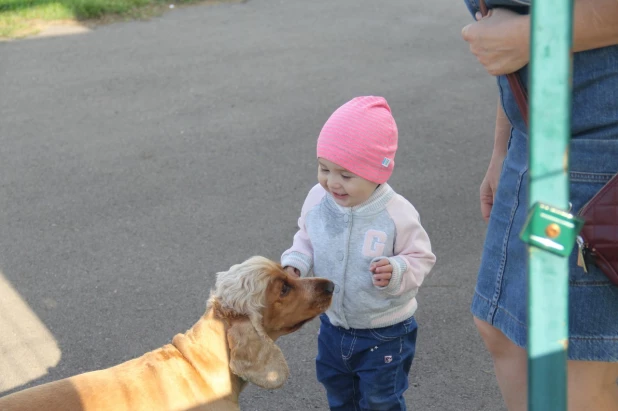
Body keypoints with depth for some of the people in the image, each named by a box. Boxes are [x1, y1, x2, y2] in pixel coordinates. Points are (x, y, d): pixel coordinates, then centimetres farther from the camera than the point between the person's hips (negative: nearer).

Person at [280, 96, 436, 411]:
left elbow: (420, 258, -14)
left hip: (384, 334, -5)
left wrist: (397, 272, -34)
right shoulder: (318, 199, -14)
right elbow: (307, 241, 4)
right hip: (333, 324, 5)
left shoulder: (396, 214, -26)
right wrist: (294, 265, -14)